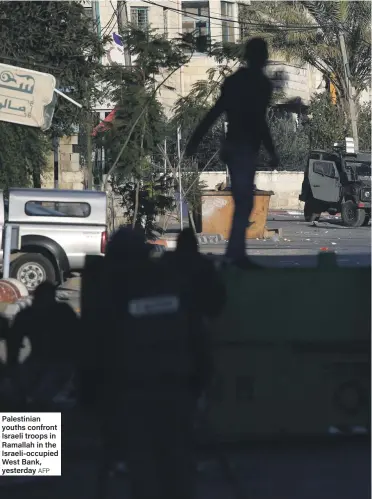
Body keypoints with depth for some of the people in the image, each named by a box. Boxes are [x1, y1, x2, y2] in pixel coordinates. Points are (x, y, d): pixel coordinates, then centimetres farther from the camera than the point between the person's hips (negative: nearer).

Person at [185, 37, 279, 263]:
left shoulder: (234, 80, 11)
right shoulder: (261, 84, -11)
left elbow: (214, 112, 11)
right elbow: (259, 120, -18)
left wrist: (195, 141, 15)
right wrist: (272, 152, -13)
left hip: (232, 147, 8)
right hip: (246, 149, -8)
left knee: (242, 202, 14)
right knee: (244, 204, -7)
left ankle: (237, 254, 14)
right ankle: (235, 255, -12)